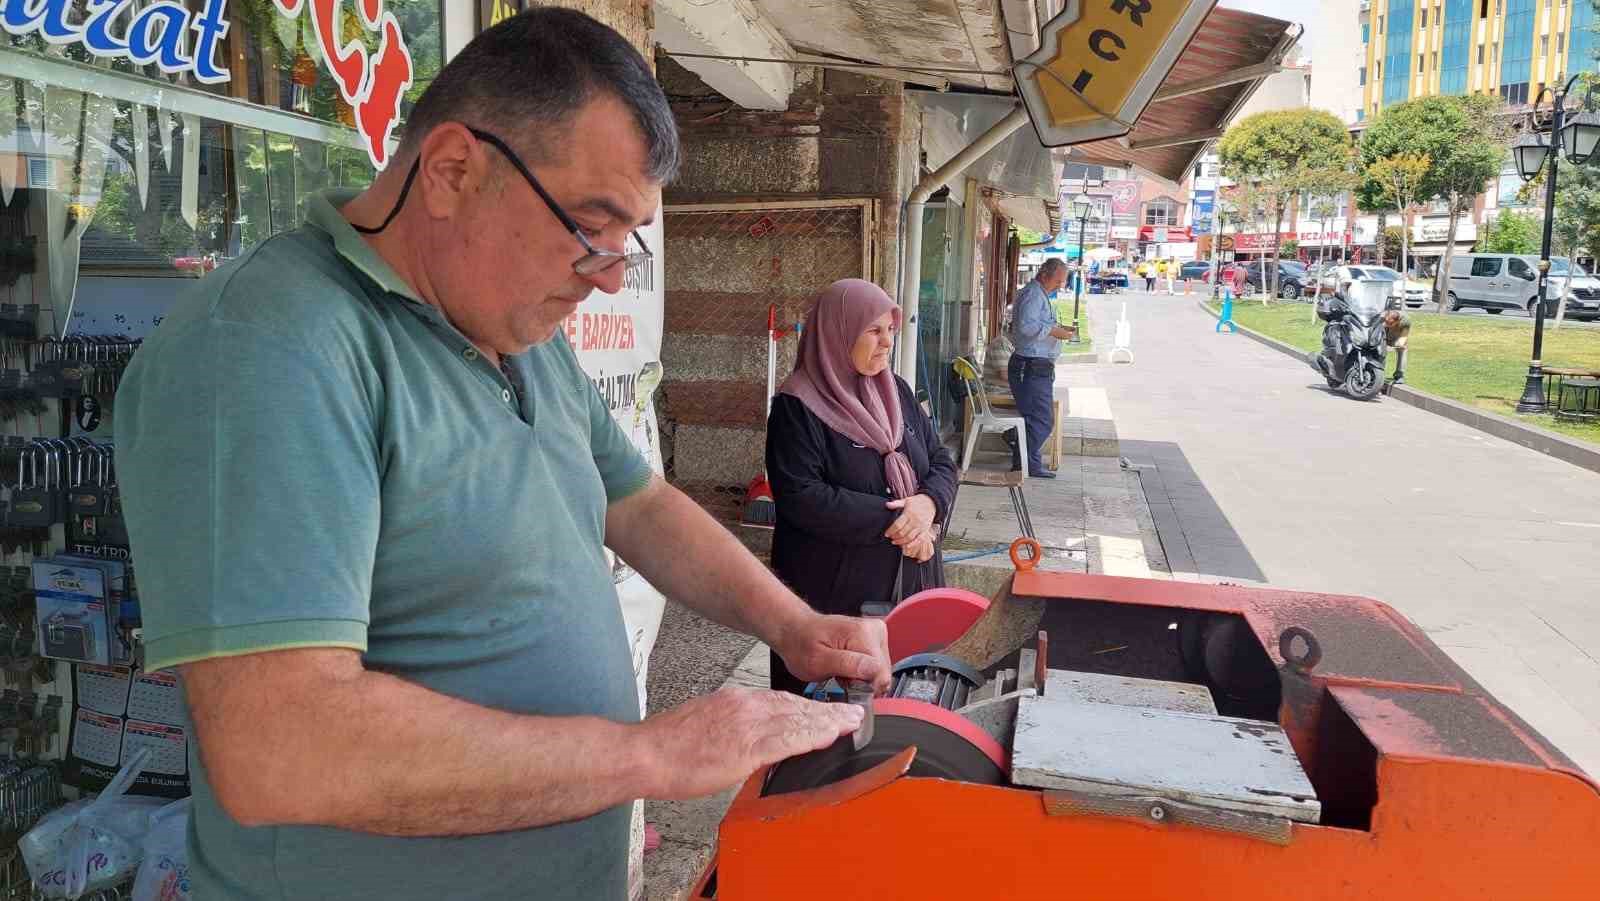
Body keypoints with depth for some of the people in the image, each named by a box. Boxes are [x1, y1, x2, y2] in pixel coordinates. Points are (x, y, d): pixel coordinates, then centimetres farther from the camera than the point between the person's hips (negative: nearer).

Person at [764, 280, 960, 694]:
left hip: (909, 577, 6)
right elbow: (801, 497, -19)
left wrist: (929, 503, -12)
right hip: (833, 587, -6)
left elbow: (942, 461, 11)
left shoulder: (896, 391, 10)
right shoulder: (798, 406, -11)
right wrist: (891, 521, -18)